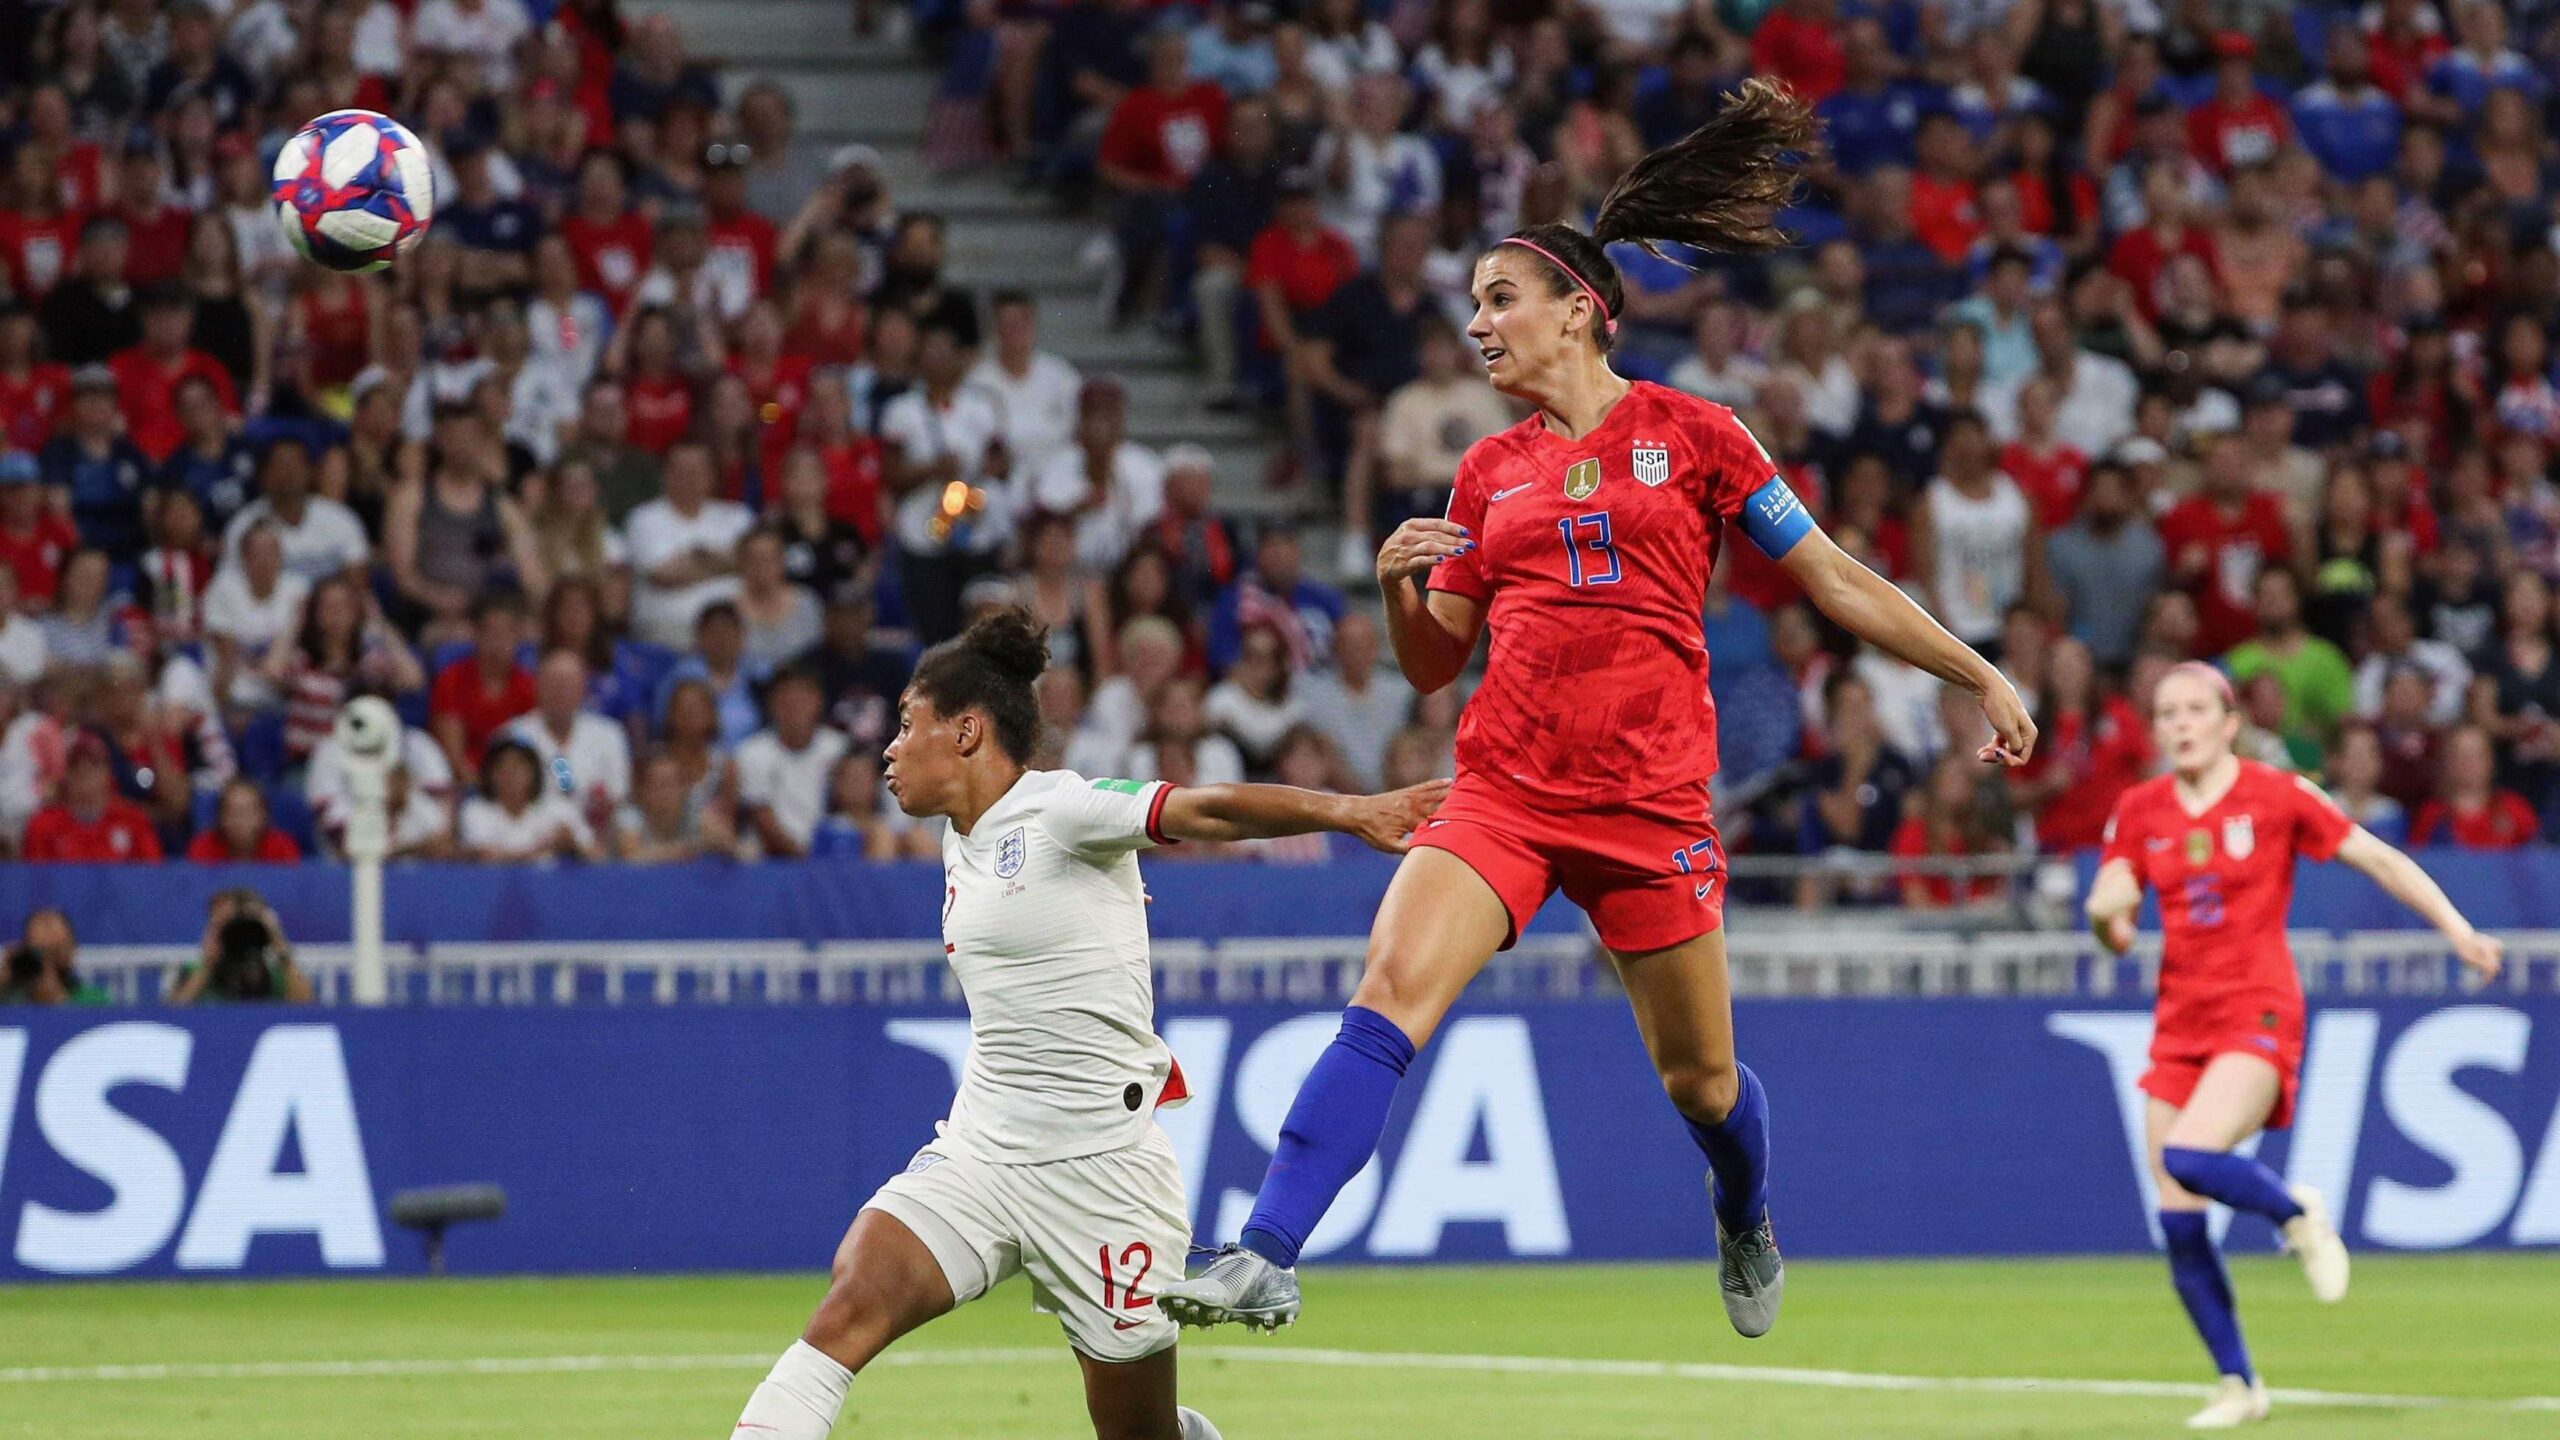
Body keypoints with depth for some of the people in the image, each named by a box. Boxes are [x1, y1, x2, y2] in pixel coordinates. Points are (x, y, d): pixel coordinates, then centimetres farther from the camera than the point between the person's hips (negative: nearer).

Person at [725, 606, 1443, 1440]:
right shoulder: (962, 843, 13)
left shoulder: (1059, 809, -12)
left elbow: (1210, 810, -27)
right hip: (977, 1153, 7)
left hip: (1102, 1169, -6)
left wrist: (1347, 811, -40)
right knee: (850, 1306, -19)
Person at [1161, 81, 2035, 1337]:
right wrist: (1397, 584, -6)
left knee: (1699, 1081, 8)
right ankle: (1263, 1264, -26)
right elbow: (1434, 662, 15)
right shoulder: (1490, 474, 13)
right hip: (1503, 786, 2)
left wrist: (1982, 678, 4)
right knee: (1389, 998, -20)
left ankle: (1746, 1223, 42)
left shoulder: (1691, 434, 3)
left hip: (1650, 798, -2)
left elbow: (1836, 582, 6)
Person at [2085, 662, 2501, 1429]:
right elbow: (2115, 927, 11)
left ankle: (2298, 1215, 1)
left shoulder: (2277, 796, -4)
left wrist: (2455, 928, -3)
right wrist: (2107, 913, -12)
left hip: (2259, 1013, -5)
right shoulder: (2140, 812, 7)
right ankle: (2237, 1383, 11)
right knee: (2178, 1224, -2)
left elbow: (2378, 859, 2)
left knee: (2191, 1157, -29)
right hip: (2181, 1021, 5)